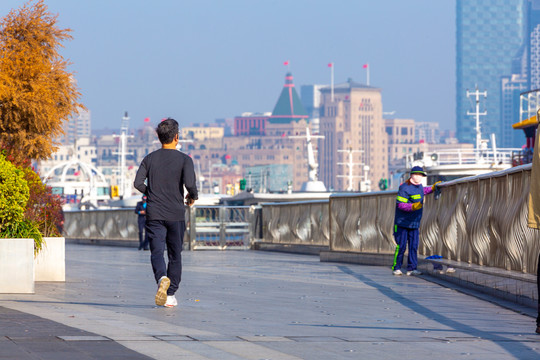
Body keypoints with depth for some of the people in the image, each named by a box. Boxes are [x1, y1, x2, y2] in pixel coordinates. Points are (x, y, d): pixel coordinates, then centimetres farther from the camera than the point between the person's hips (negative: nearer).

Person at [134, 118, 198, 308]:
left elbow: (138, 183, -3)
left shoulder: (150, 159, 5)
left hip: (154, 214, 1)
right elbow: (190, 184, -17)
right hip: (176, 214, -1)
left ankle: (162, 278, -33)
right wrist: (193, 197, 4)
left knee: (157, 252, -3)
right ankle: (170, 295, 11)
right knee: (175, 255, 10)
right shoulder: (184, 160, -3)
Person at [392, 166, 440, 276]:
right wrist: (413, 206, -33)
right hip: (402, 222, -7)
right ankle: (396, 268, 4)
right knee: (401, 246, -6)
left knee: (414, 246, 2)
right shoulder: (404, 188, -16)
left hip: (414, 223, 7)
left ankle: (412, 269, 4)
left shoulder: (418, 185, 11)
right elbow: (400, 205, -20)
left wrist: (433, 188, 30)